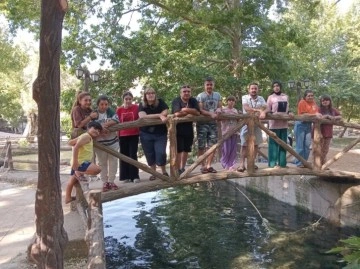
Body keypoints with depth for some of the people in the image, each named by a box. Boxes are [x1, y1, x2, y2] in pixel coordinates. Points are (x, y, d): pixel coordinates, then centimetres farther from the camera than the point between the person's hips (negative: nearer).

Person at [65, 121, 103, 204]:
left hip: (79, 162, 11)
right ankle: (79, 172, -12)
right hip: (81, 162, -11)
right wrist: (75, 161, -29)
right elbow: (76, 147, -25)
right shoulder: (87, 136, -13)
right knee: (97, 169, -26)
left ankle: (68, 198, 36)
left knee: (72, 181, 21)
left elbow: (70, 142, 21)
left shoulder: (83, 136, 17)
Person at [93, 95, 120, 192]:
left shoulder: (111, 111, 2)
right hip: (99, 143, -2)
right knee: (102, 163, 6)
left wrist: (105, 124, -25)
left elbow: (116, 120, -13)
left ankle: (111, 181, 19)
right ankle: (105, 183, 15)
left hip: (113, 142, 2)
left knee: (113, 162, 7)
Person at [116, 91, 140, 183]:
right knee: (124, 156, 8)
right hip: (123, 136, 2)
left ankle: (135, 176, 5)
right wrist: (117, 135, 3)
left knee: (133, 155, -1)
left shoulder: (136, 107, -5)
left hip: (134, 135, -2)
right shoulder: (119, 109, -1)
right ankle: (125, 176, 17)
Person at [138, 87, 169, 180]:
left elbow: (165, 113, -16)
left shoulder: (160, 102, -2)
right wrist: (159, 115, -22)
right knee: (150, 154, 8)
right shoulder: (142, 105, -3)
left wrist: (149, 116, -18)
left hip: (160, 133, -1)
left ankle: (164, 172, 17)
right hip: (146, 134, 1)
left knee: (161, 153, -8)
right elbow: (142, 116, -20)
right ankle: (154, 173, 25)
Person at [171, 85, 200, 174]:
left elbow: (197, 112, -11)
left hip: (188, 128, 5)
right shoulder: (176, 101, -10)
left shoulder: (193, 101, 3)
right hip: (177, 129, -5)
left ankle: (183, 168, 25)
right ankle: (178, 170, 4)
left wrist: (186, 109, -21)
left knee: (186, 150, 12)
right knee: (178, 150, -5)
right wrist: (191, 112, -13)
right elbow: (177, 114, -26)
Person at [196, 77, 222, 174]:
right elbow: (200, 110, -12)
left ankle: (208, 165, 14)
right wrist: (211, 114, -25)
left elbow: (219, 107, 11)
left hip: (213, 123, 4)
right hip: (202, 123, -4)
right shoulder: (200, 96, -3)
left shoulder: (217, 95, 11)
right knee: (201, 146, -2)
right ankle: (203, 166, 9)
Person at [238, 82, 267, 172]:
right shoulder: (245, 97, 0)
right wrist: (258, 110, -26)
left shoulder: (261, 99, 11)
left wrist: (263, 112, -27)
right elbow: (246, 108, -17)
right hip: (246, 123, -4)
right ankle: (242, 164, -6)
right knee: (244, 144, -6)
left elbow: (265, 108, -4)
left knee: (256, 144, 9)